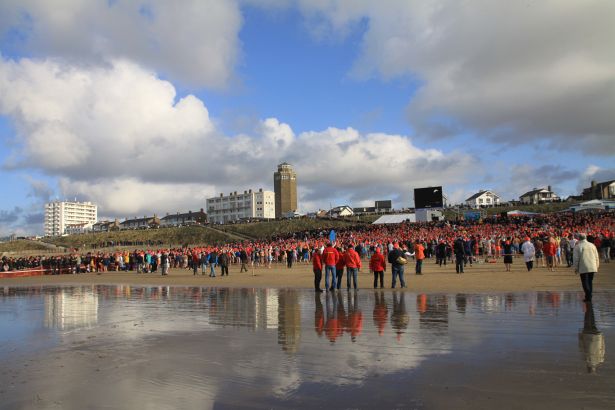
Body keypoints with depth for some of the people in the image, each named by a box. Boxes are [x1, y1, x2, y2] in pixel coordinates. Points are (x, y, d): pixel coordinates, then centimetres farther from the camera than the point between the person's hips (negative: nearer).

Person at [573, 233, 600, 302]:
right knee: (590, 282, 13)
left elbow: (575, 258, -6)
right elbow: (596, 257, 13)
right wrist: (597, 266, 21)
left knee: (585, 282, 1)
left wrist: (575, 268, 1)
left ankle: (588, 297, -8)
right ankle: (589, 297, 15)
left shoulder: (578, 246, -4)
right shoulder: (592, 245, 9)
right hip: (592, 267, 4)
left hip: (583, 268, -4)